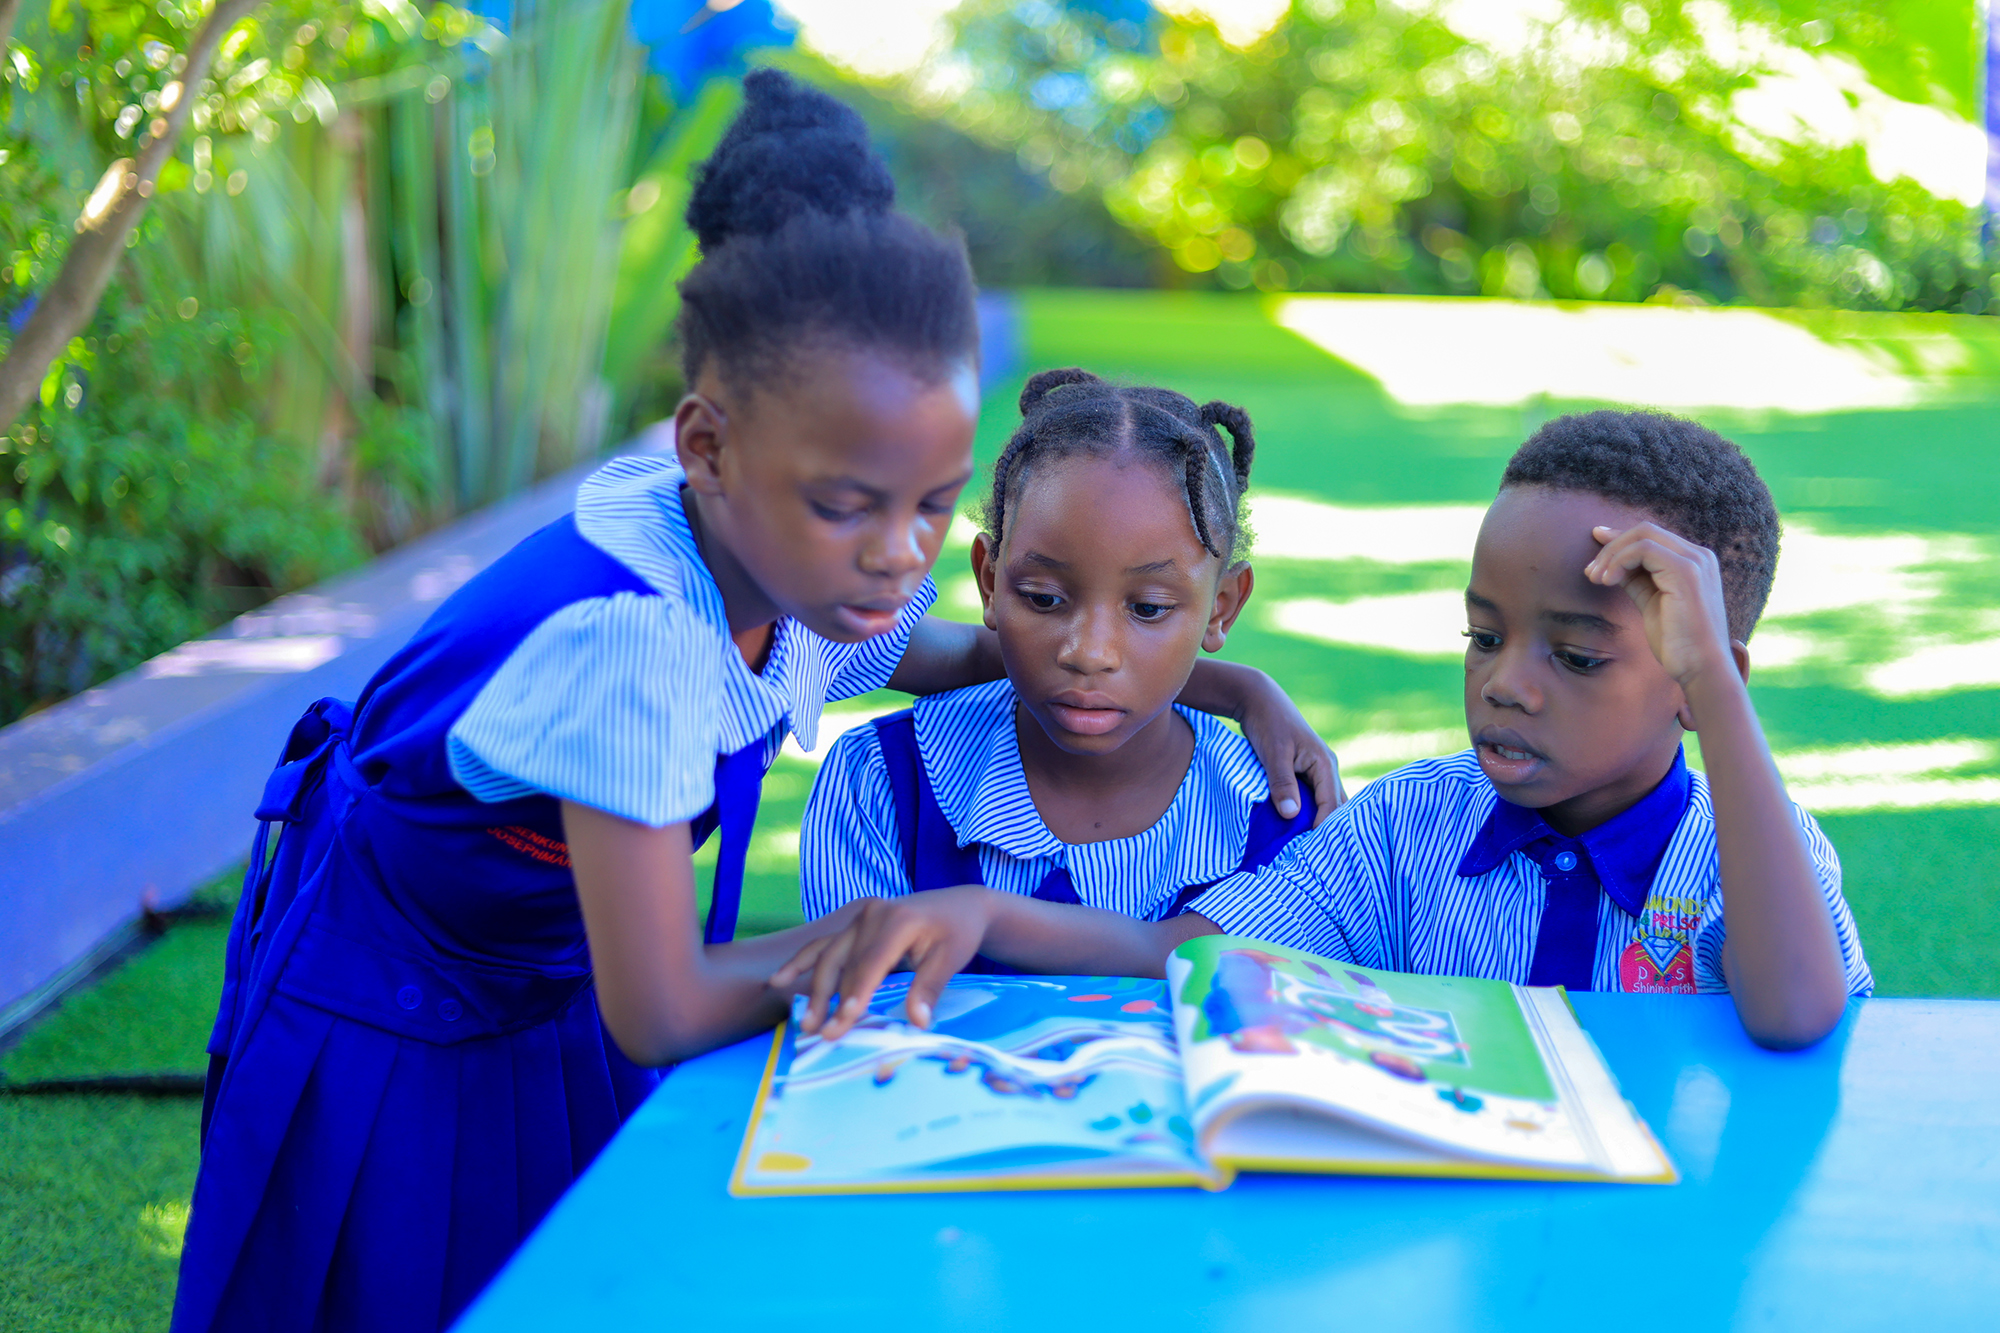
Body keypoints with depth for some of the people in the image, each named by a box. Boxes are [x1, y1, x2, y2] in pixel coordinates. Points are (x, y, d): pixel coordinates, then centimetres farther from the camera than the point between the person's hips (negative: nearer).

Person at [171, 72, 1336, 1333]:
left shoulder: (805, 562, -17)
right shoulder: (632, 635, -39)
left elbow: (948, 653, 7)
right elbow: (662, 1018, -37)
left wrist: (1218, 680, -6)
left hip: (557, 1013, 7)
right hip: (385, 1043, -6)